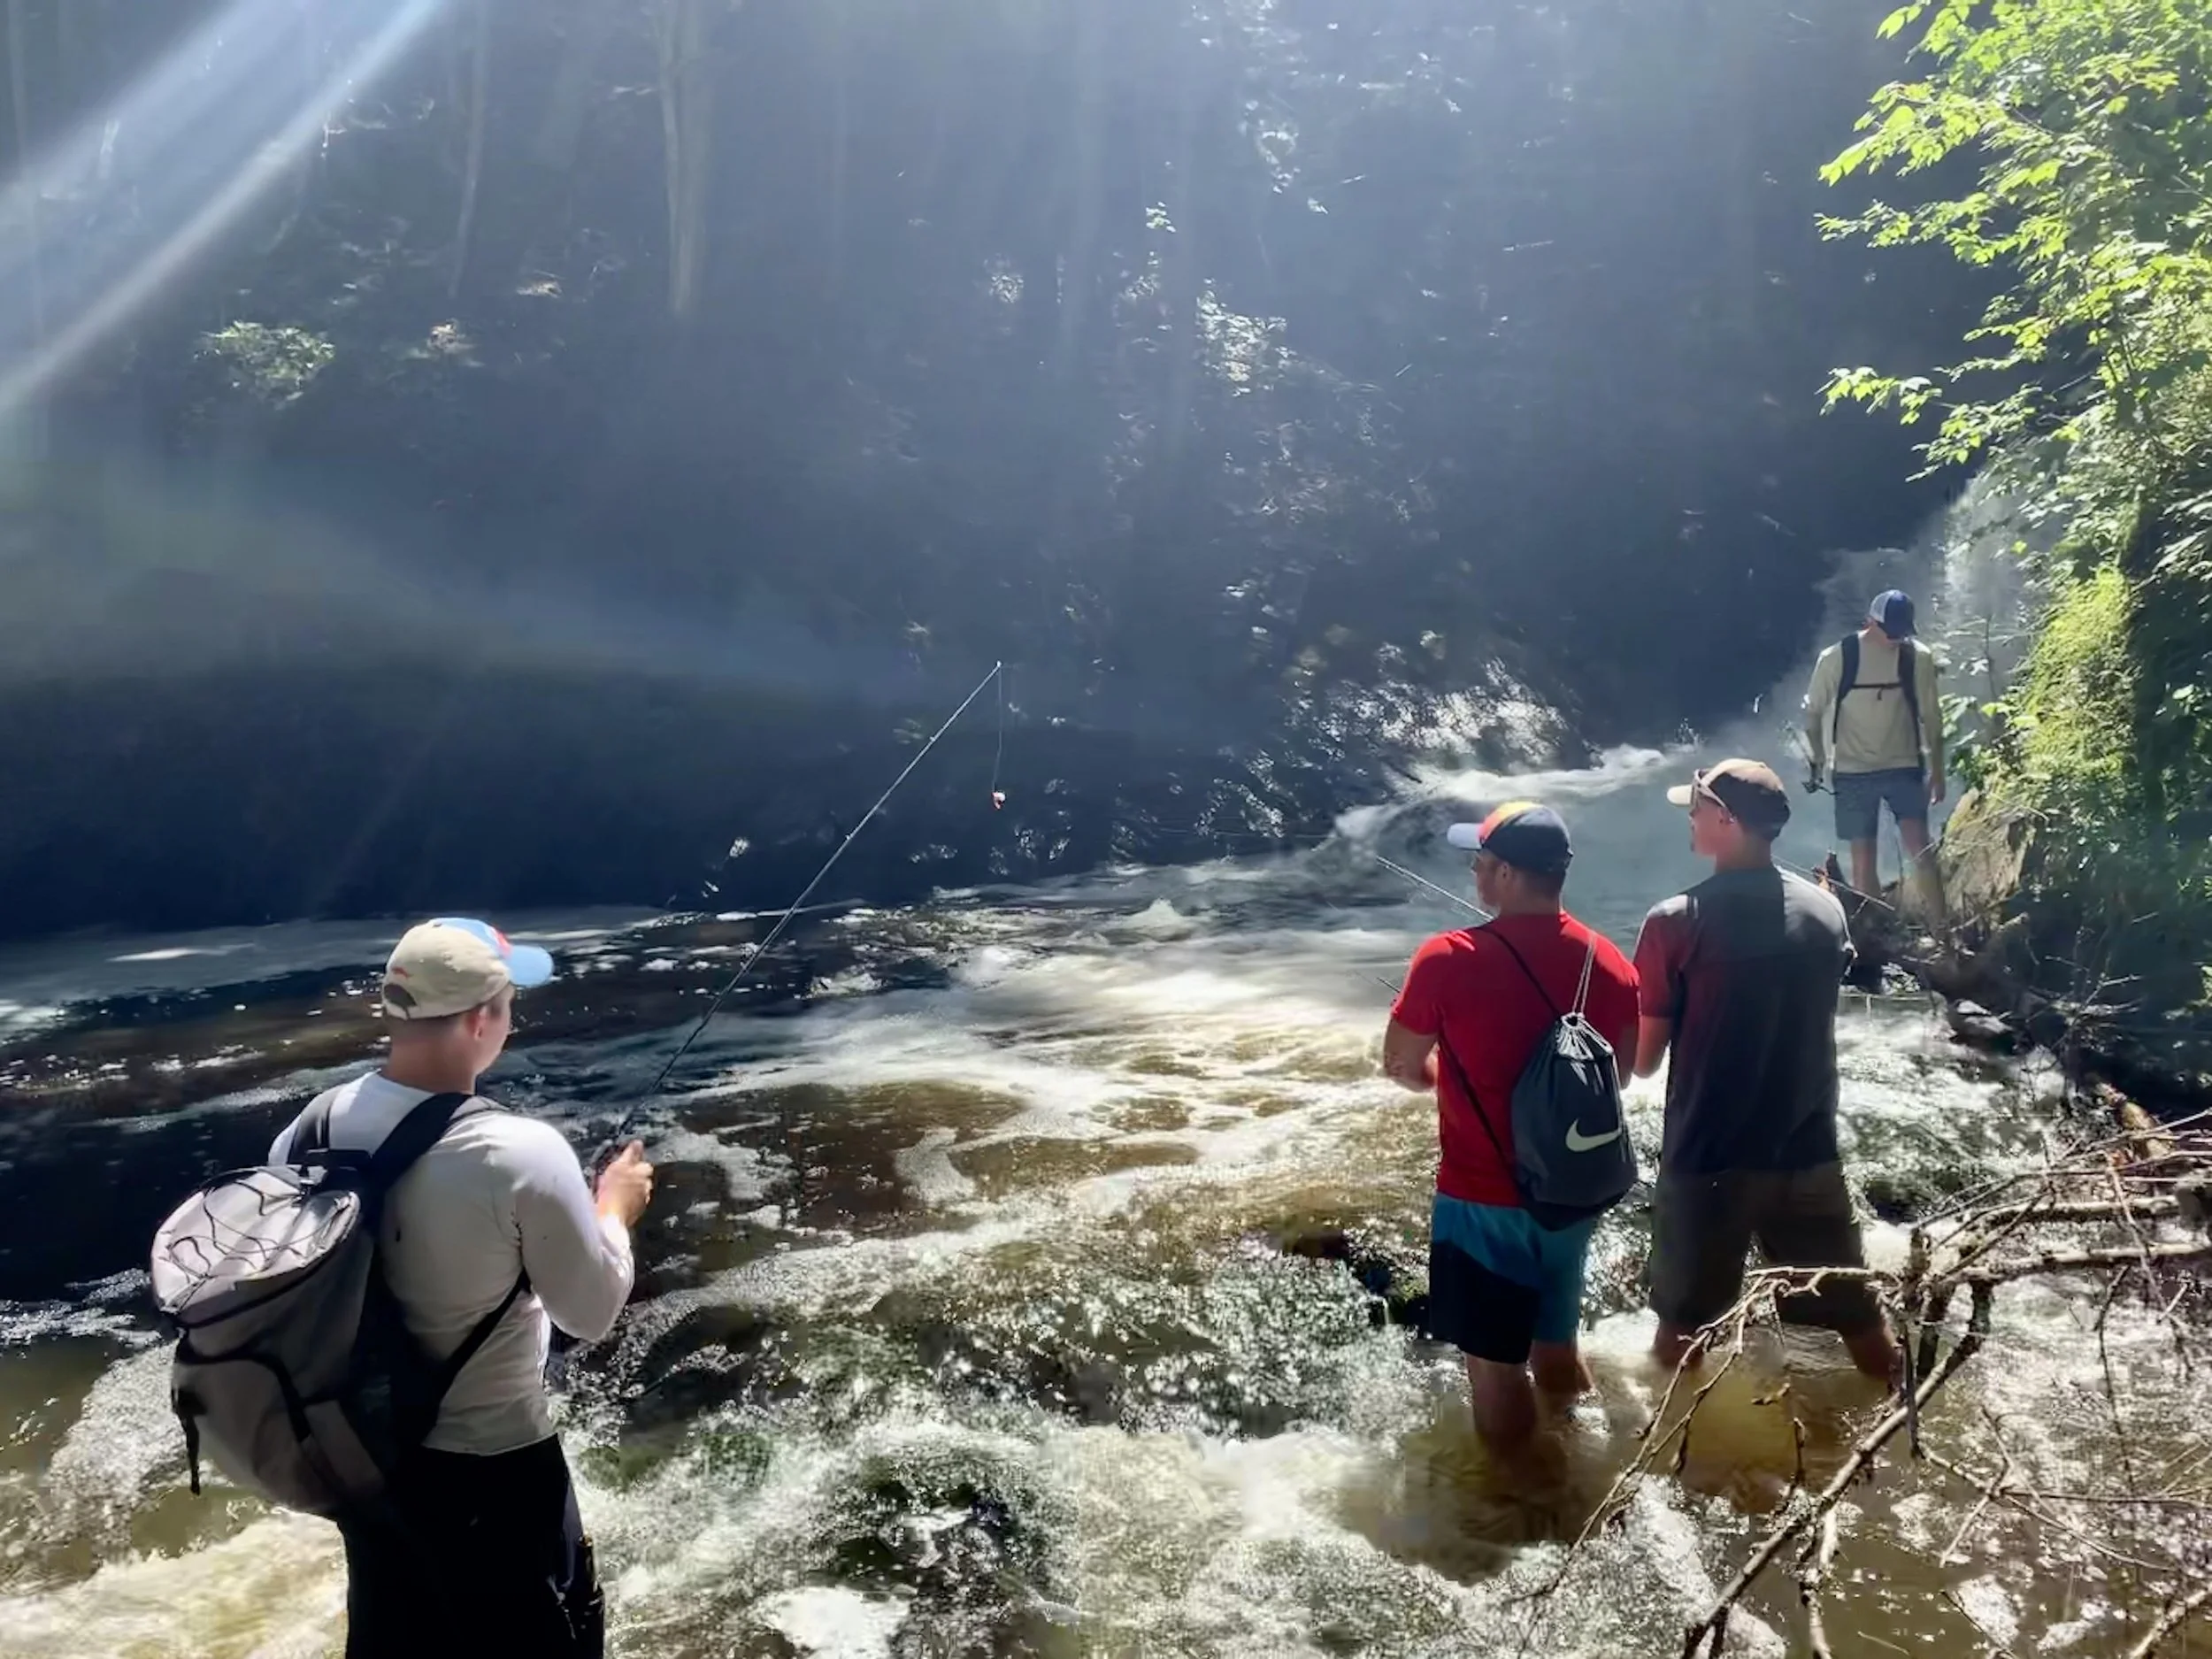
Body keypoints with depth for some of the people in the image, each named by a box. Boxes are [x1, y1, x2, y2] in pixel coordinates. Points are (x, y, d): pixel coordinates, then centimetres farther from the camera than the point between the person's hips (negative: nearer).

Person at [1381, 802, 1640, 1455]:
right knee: (1558, 1345, 25)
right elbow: (1625, 1066, 8)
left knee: (1493, 1363, 11)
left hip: (1483, 1197, -5)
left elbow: (1400, 1065, -8)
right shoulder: (1607, 961, -4)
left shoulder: (1447, 961, -20)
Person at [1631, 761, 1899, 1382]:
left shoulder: (1676, 922, -16)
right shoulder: (1826, 910, -1)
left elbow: (1643, 1057, -12)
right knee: (1854, 1307, 21)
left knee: (1685, 1325, 15)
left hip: (1708, 1155, -4)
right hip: (1808, 1149, 4)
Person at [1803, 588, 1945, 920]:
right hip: (1853, 772, -1)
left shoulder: (1918, 658, -4)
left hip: (1904, 767, 1)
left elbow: (1931, 715, 4)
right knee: (1862, 862, 3)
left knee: (1920, 851, -9)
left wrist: (1937, 770, 6)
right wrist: (1818, 761, -2)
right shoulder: (1836, 658, -10)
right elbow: (1813, 712, 2)